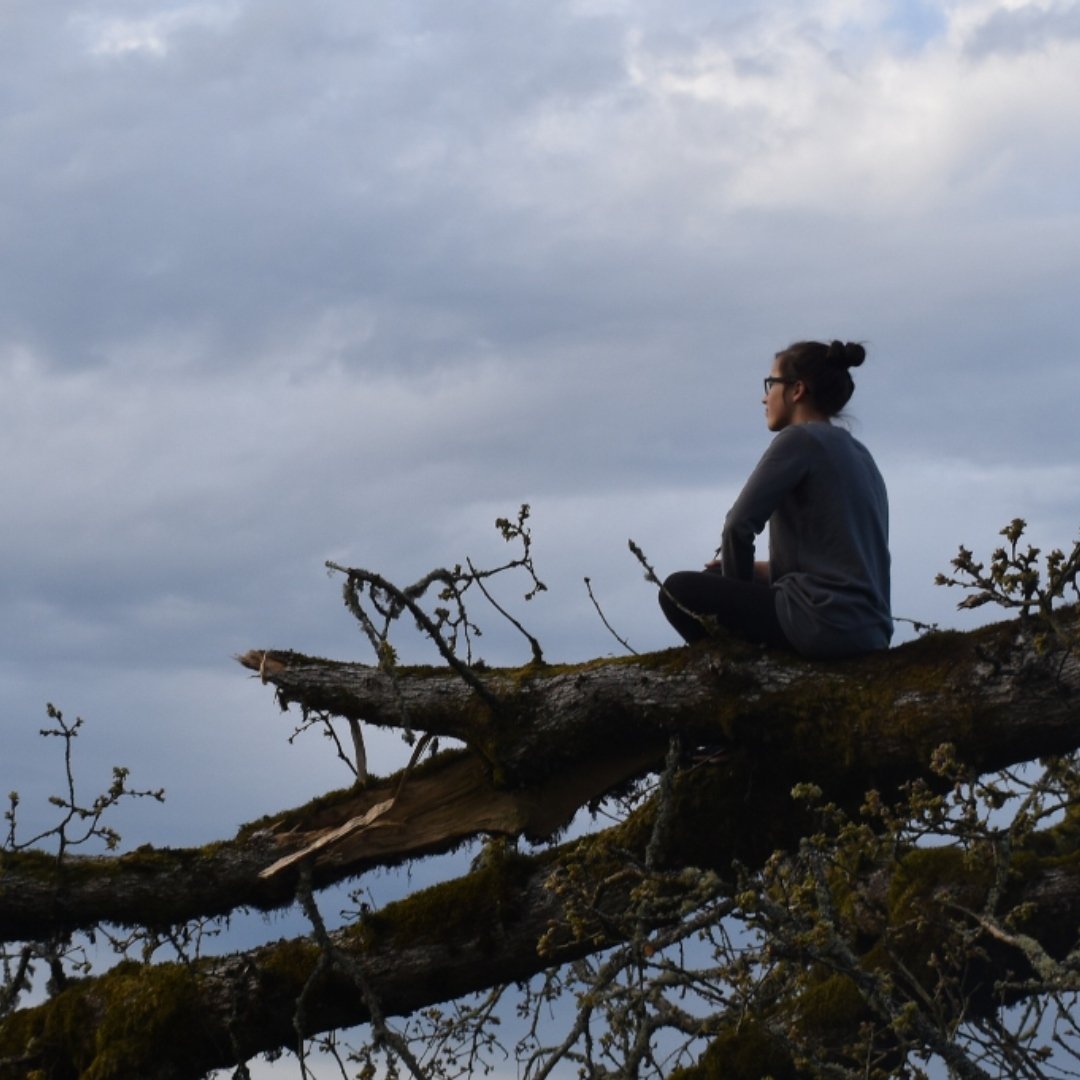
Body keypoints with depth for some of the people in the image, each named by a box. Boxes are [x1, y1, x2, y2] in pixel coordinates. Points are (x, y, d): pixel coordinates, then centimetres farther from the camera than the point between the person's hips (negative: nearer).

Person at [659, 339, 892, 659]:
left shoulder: (800, 440, -7)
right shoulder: (858, 453, 19)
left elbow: (740, 525, -10)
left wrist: (736, 589, 7)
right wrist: (761, 570, 17)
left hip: (825, 626, -9)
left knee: (678, 590, 2)